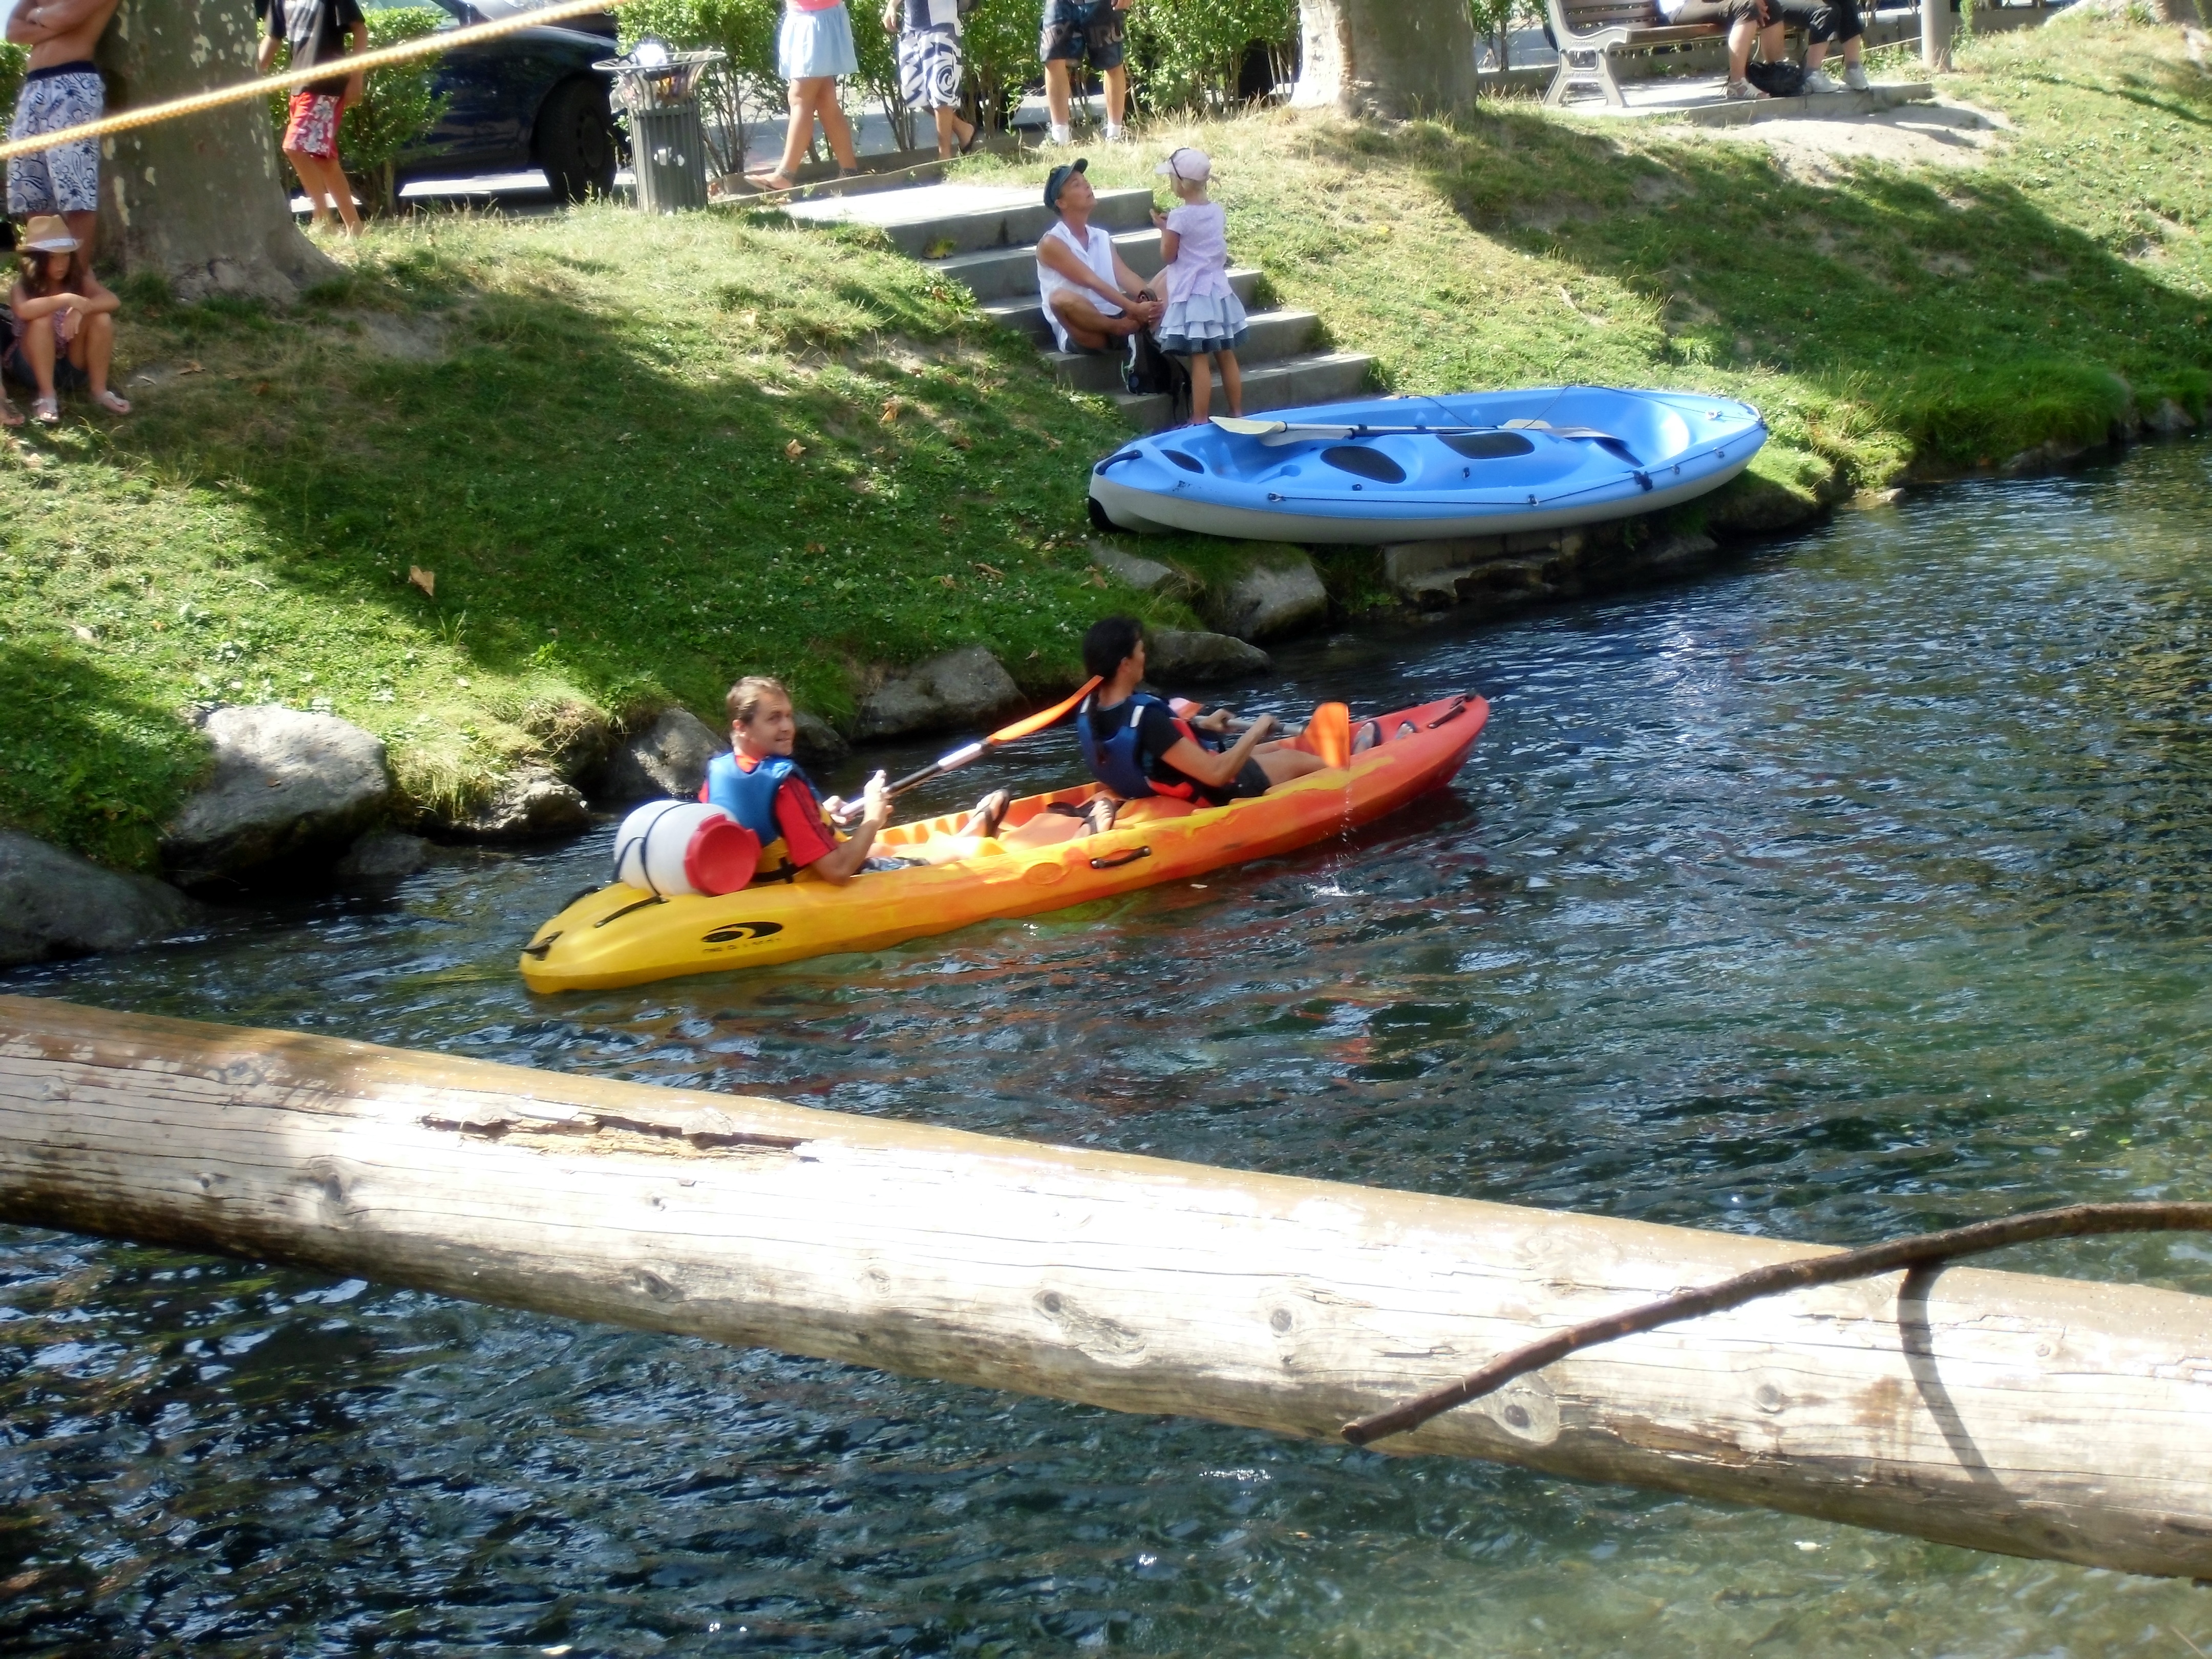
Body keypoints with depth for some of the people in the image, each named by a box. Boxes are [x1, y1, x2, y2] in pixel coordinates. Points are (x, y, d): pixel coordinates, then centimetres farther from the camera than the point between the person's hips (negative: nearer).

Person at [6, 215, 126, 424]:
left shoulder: (78, 280, -6)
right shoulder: (24, 284, -16)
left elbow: (114, 301, -24)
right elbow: (22, 310, -40)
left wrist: (81, 309, -40)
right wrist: (67, 299, -41)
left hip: (73, 366, 3)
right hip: (33, 366, -3)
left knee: (101, 318, -21)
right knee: (42, 320, -31)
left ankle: (100, 391, -14)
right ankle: (47, 396, -26)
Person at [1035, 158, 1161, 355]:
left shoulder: (1102, 238, 16)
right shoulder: (1051, 244, -6)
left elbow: (1124, 276, 0)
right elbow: (1092, 282, -17)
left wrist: (1148, 301, -21)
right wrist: (1135, 308, -26)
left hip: (1116, 321, 7)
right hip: (1083, 334, -7)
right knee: (1061, 298, -37)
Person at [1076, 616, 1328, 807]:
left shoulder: (1089, 711, -12)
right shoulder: (1147, 720, -38)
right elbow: (1217, 774, -35)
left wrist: (1200, 726, 13)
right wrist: (1256, 731, -21)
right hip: (1215, 796, -8)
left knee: (1275, 749, 27)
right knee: (1296, 759, 15)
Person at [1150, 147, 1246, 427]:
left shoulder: (1180, 217, -16)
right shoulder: (1217, 210, 4)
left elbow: (1168, 256, -9)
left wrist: (1164, 229, 7)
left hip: (1193, 295, -7)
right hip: (1219, 289, 7)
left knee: (1200, 360, -6)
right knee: (1227, 356, 13)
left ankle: (1199, 421, -4)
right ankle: (1237, 414, 20)